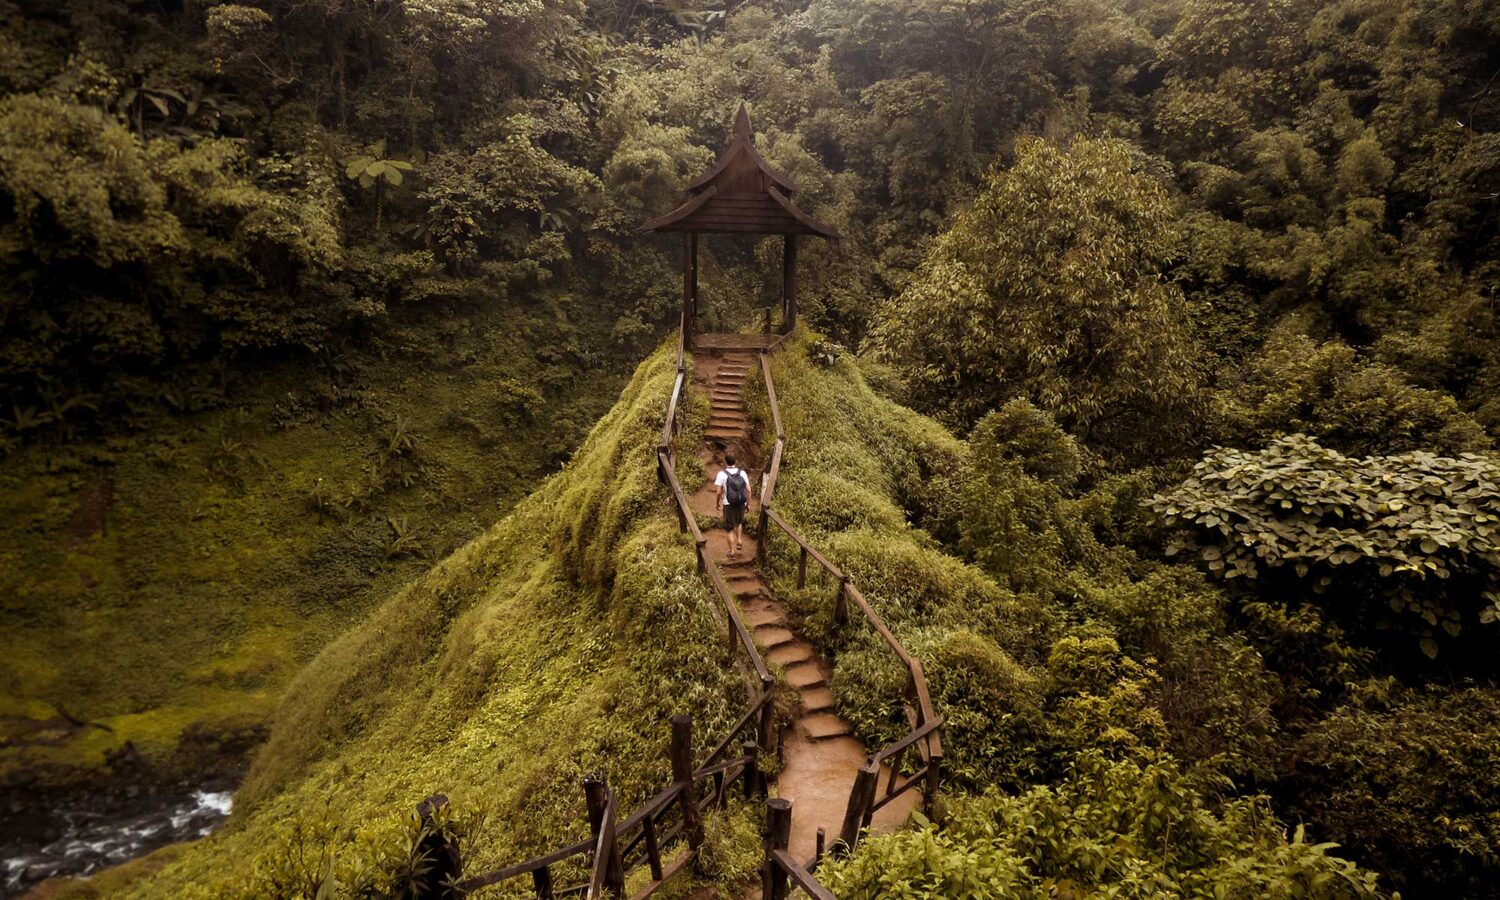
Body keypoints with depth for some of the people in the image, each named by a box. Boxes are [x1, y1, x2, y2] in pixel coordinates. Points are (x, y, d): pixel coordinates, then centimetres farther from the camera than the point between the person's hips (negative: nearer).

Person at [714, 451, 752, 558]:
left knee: (730, 528, 12)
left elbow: (718, 492, -13)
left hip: (728, 505, -2)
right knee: (739, 522, 32)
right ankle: (739, 540, 20)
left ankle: (732, 551, 15)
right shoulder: (743, 473, -5)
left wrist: (718, 504, 3)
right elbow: (748, 490, -3)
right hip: (741, 504, 2)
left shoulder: (722, 474, -13)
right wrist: (748, 503, 9)